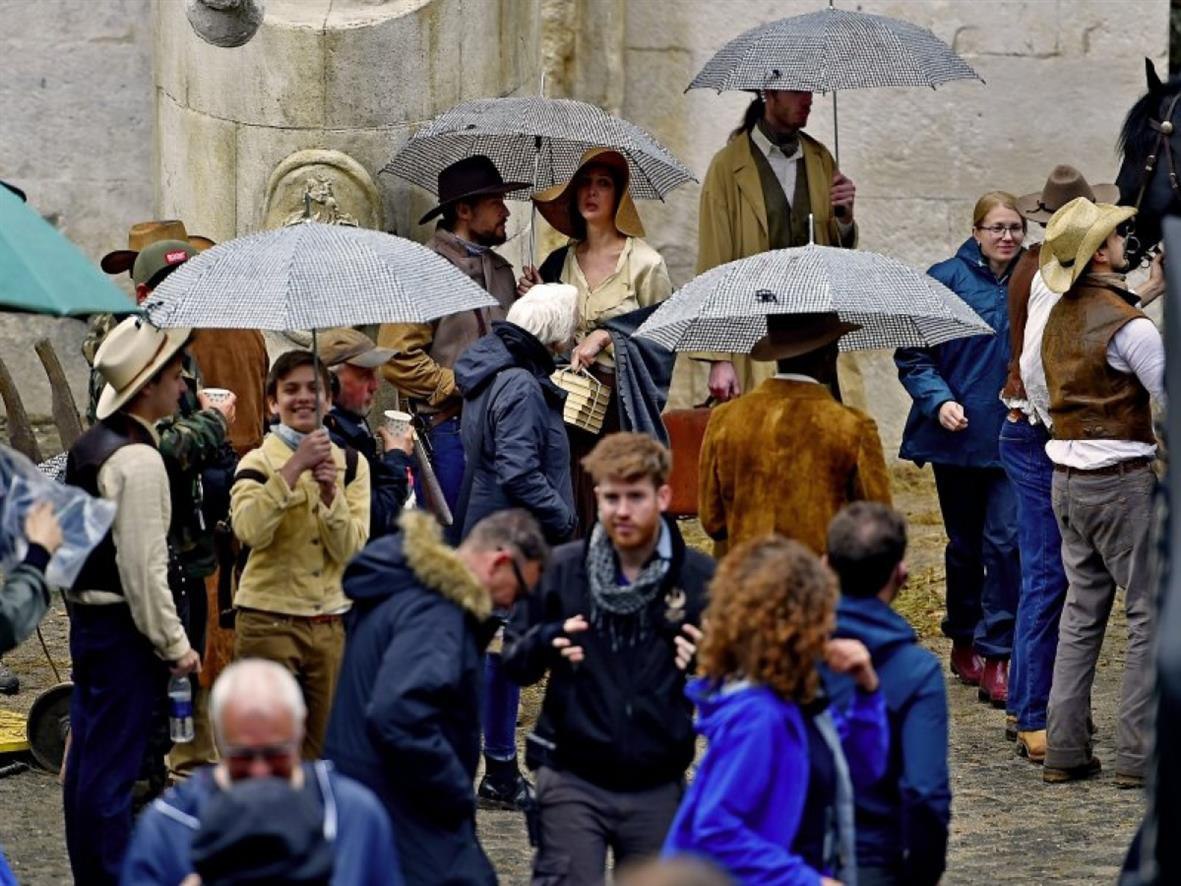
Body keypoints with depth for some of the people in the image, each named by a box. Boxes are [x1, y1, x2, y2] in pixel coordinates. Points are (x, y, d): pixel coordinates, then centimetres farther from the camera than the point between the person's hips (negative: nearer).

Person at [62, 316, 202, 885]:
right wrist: (175, 646, -14)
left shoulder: (87, 447, 11)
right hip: (123, 628, -10)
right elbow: (143, 567, -21)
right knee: (112, 771, -6)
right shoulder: (138, 460, -19)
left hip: (86, 618, 10)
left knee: (86, 760, 15)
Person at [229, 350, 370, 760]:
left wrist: (329, 491, -18)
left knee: (321, 749, 8)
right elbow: (249, 530, -22)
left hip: (330, 624, 4)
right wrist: (294, 469, -25)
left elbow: (351, 549, -3)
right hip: (269, 622, -4)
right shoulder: (258, 462, -2)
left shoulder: (351, 464, 8)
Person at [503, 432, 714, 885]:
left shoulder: (700, 578, -1)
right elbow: (514, 664, 5)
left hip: (657, 785, 1)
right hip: (573, 778, -1)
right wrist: (544, 644, -17)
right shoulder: (561, 568, 0)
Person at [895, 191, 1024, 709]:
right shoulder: (947, 279, -2)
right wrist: (938, 400, -15)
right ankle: (964, 641, 29)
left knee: (1006, 540, -12)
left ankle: (994, 656, -11)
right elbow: (912, 355, -1)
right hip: (959, 434, -1)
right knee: (966, 543, 12)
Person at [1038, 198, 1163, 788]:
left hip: (1066, 476, 8)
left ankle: (1064, 749, 12)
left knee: (1082, 611, 13)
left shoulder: (1060, 317, 8)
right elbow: (1171, 398, -15)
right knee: (1150, 614, -1)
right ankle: (1138, 754, -3)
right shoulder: (1128, 325, -16)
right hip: (1120, 478, -8)